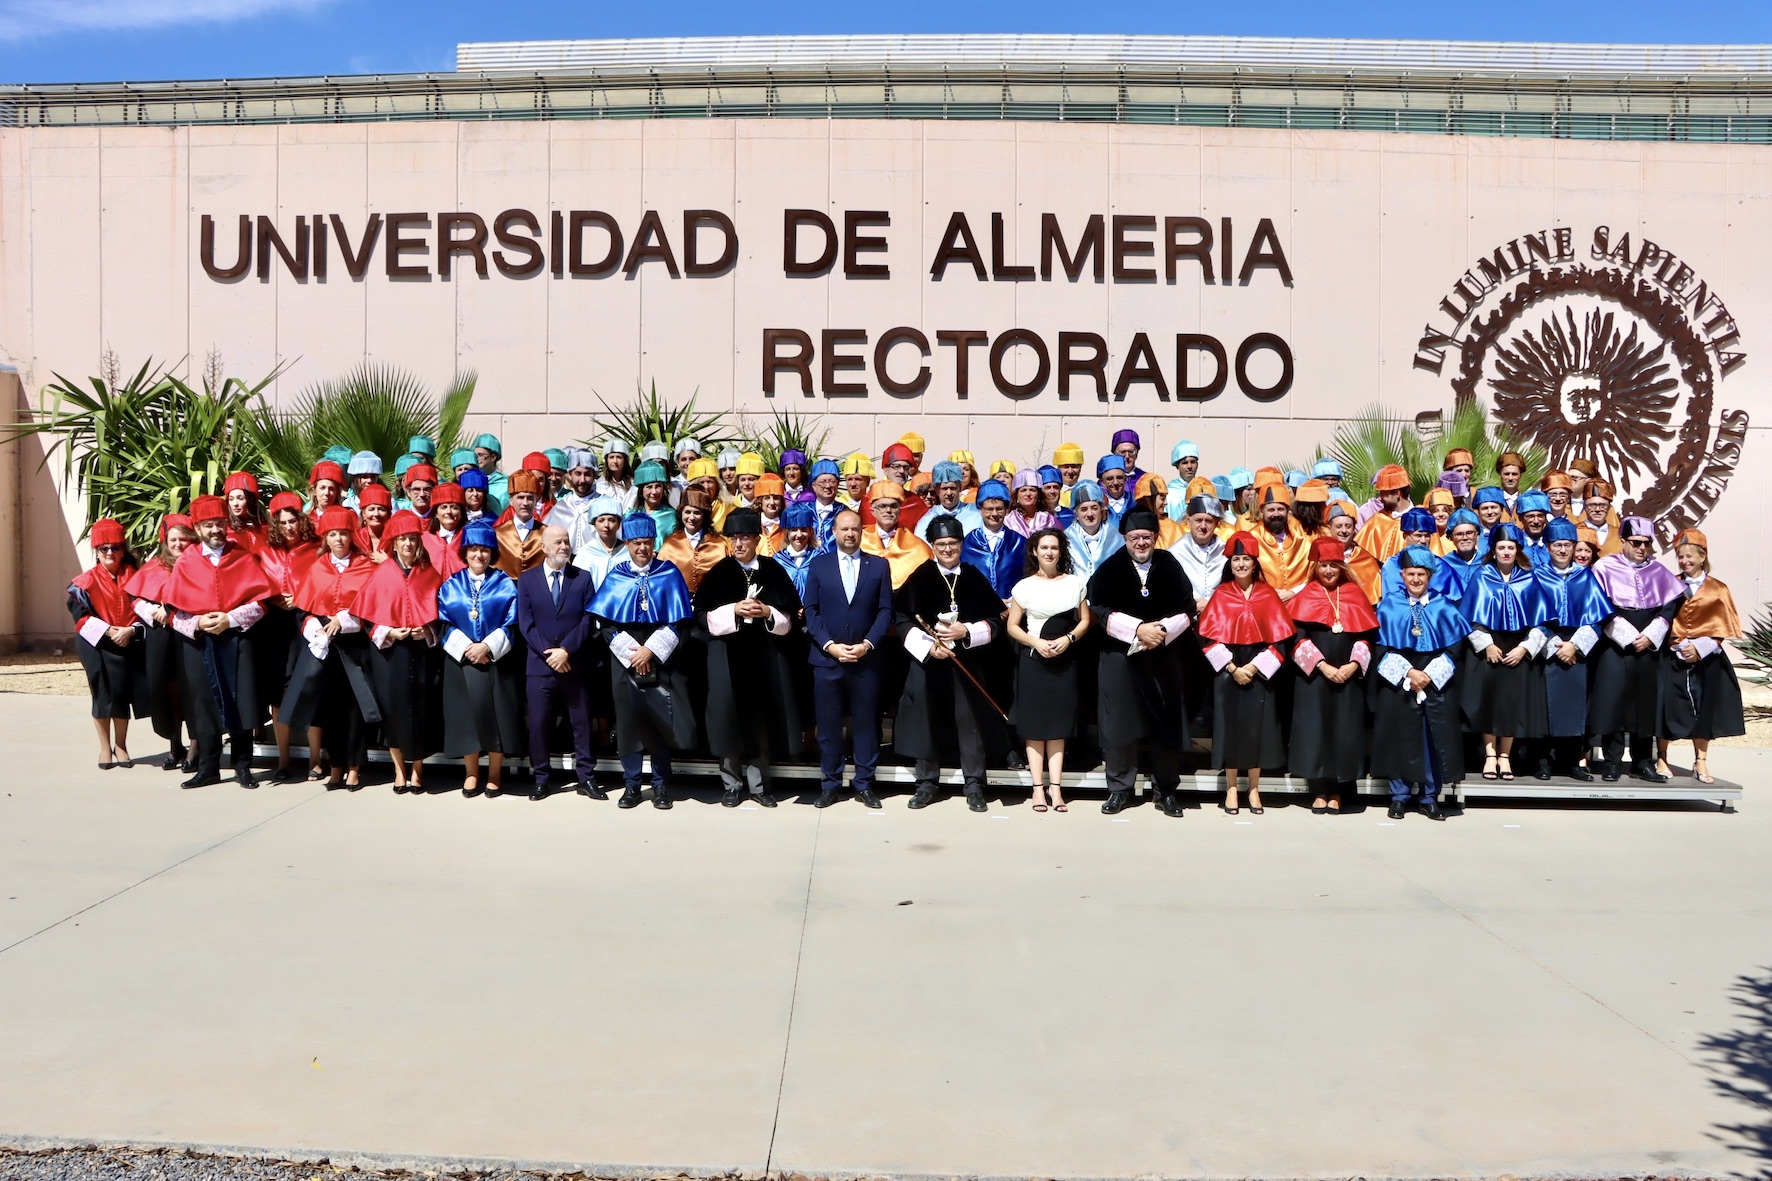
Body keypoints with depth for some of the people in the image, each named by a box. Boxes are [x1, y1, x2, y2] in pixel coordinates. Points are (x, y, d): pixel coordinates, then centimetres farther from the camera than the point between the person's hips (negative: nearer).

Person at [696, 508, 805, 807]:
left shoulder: (774, 572, 5)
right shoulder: (718, 573, 2)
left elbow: (790, 617, 5)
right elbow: (702, 616, -3)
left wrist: (768, 612, -13)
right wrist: (734, 610, -16)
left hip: (766, 655, 1)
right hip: (727, 655, -1)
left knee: (762, 718, 4)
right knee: (731, 717, 0)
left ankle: (758, 782, 15)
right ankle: (732, 784, 11)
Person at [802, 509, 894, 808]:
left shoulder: (879, 565, 7)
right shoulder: (818, 565, 7)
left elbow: (885, 610, 2)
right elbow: (811, 610, 3)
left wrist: (867, 644, -10)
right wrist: (830, 645, -9)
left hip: (866, 658, 0)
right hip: (827, 658, 0)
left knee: (866, 723, 5)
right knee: (828, 724, 4)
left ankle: (864, 785, 14)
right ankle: (830, 784, 13)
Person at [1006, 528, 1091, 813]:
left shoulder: (1074, 583, 3)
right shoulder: (1024, 586, -1)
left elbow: (1085, 620, 6)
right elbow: (1012, 626, 1)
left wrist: (1068, 639, -11)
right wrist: (1036, 643, -14)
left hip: (1064, 661, 1)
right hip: (1033, 660, -1)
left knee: (1058, 724, 3)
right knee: (1034, 724, -1)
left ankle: (1056, 788, 5)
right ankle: (1038, 787, 3)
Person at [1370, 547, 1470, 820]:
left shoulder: (1443, 606, 5)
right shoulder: (1389, 605, 2)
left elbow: (1454, 646, 2)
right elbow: (1382, 647, -2)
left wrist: (1429, 674, -10)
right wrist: (1408, 672, -12)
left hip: (1437, 682, 1)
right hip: (1398, 683, -1)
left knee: (1435, 738, 0)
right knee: (1401, 737, 0)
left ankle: (1430, 798, 10)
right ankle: (1399, 796, 10)